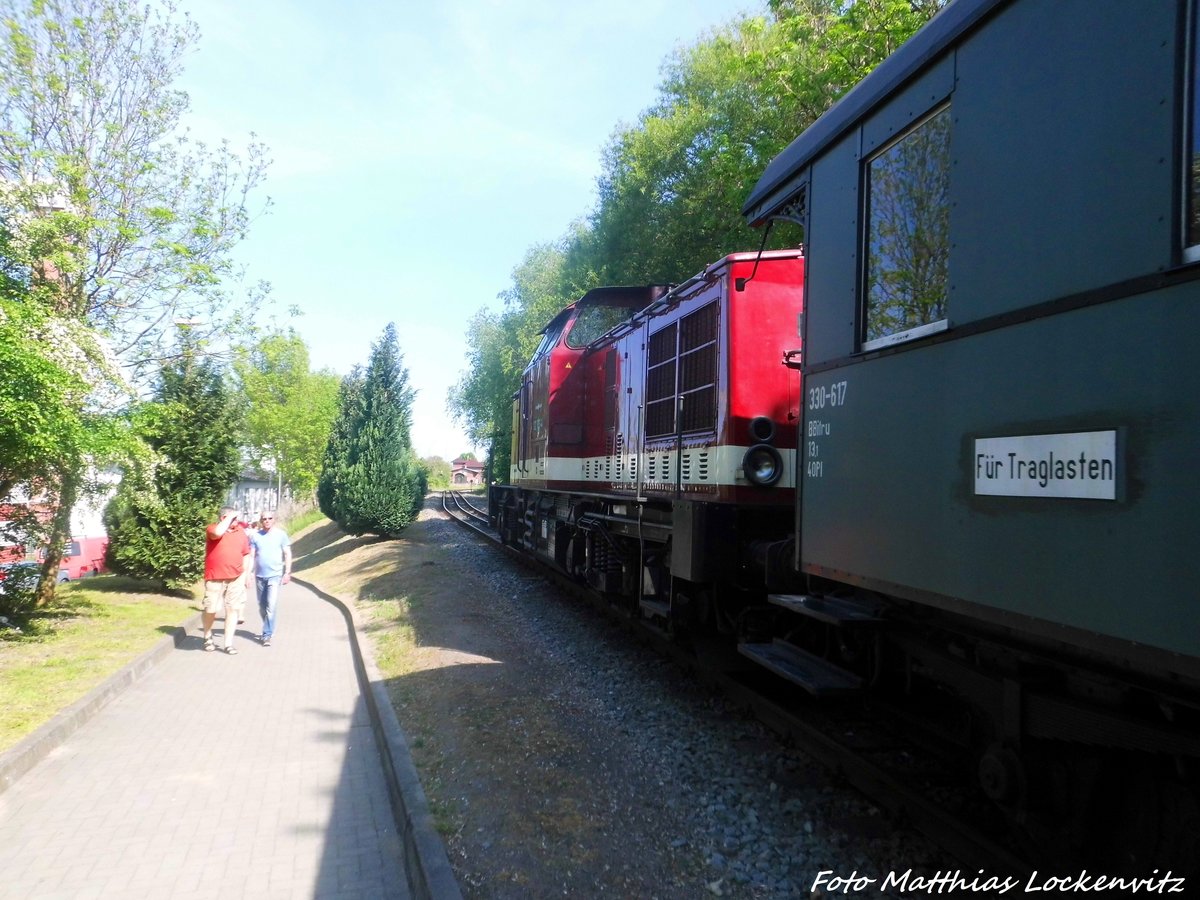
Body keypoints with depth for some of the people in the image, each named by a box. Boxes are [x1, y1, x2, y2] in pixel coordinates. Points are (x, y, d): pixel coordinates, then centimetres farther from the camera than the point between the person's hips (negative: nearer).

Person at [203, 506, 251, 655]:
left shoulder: (241, 532, 9)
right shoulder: (212, 529, -4)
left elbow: (246, 555, 15)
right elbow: (218, 533, -30)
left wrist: (245, 575, 10)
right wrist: (230, 517, -18)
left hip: (235, 578, 3)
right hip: (215, 578, -3)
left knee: (233, 609, 0)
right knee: (210, 609, 1)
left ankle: (229, 643, 5)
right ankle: (208, 636, 28)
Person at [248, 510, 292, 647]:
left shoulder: (281, 534, -2)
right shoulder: (255, 535, 3)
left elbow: (287, 554, 1)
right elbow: (251, 556, 5)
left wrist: (287, 573, -4)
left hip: (275, 575, -3)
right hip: (259, 576, 3)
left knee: (271, 606, -13)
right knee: (262, 607, 13)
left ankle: (267, 635, -10)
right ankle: (268, 630, 31)